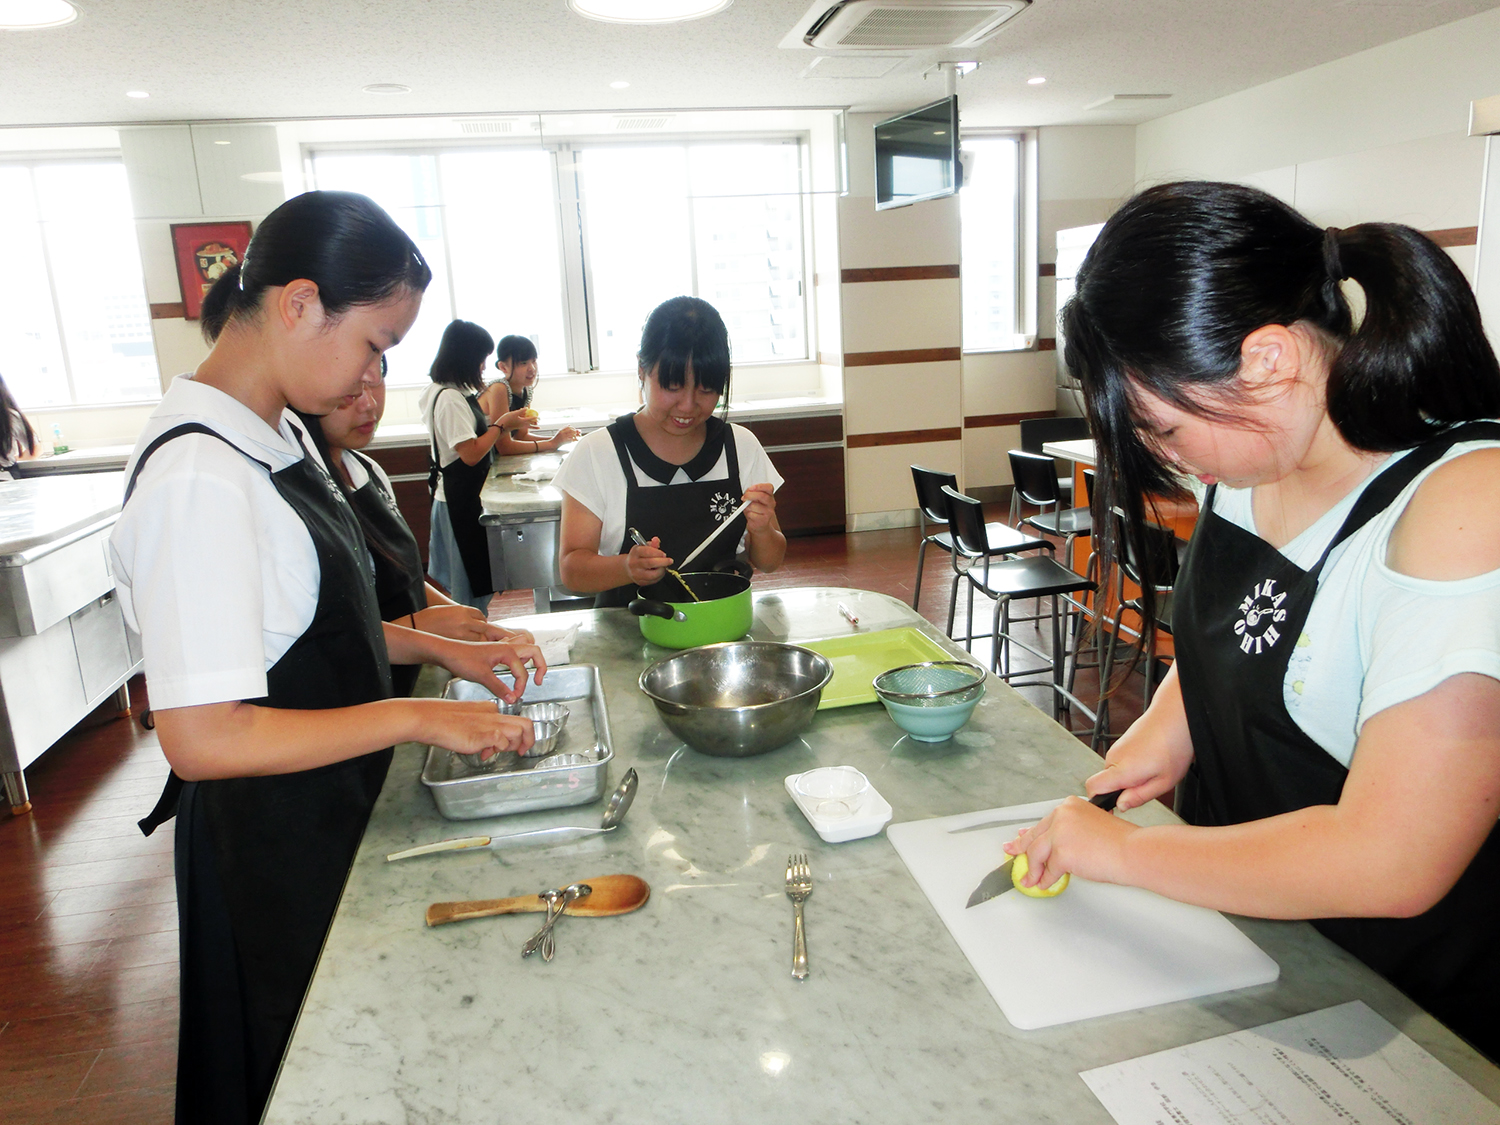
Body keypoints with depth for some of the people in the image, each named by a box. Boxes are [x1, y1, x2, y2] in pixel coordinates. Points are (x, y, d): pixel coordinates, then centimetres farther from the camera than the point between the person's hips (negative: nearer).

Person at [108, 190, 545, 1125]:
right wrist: (414, 717, -25)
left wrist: (439, 648, 2)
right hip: (271, 846, -8)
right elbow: (201, 739, -29)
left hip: (336, 811, 9)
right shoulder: (200, 478, -28)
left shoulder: (277, 435, 2)